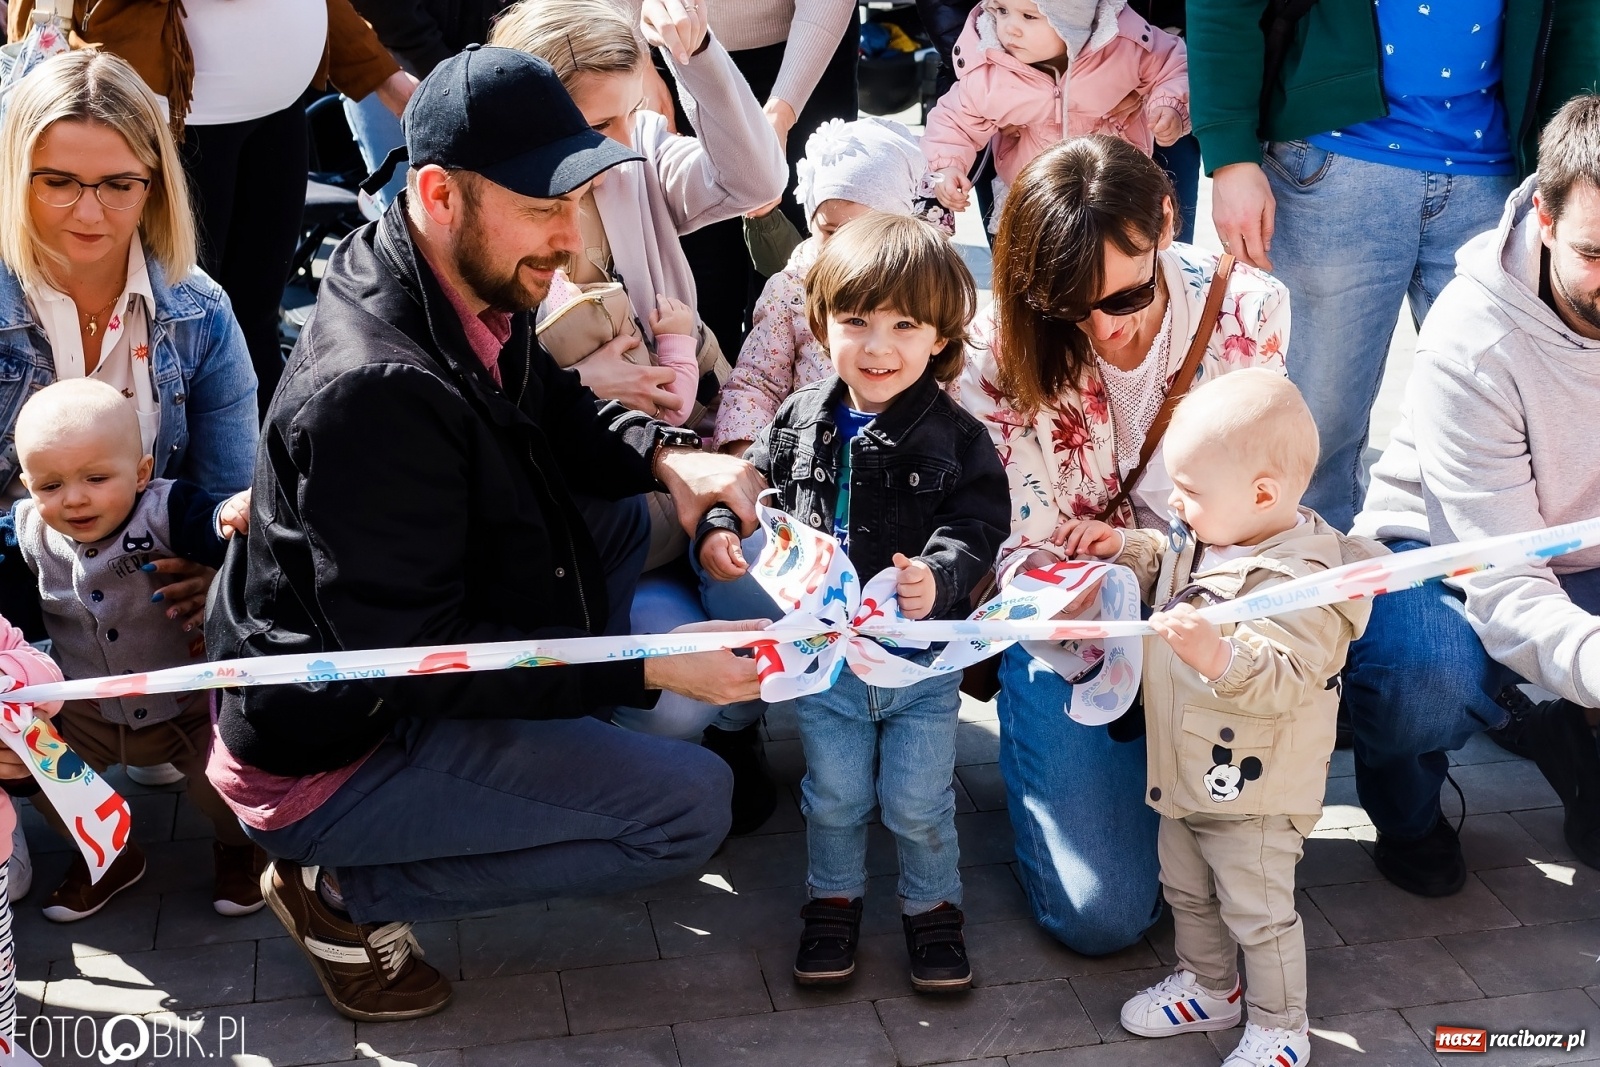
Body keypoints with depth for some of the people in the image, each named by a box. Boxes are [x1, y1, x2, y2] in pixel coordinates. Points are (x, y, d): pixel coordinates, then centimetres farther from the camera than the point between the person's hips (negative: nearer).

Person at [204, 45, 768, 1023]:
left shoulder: (475, 293, -5)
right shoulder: (374, 389, -33)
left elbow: (560, 415, 13)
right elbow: (415, 653, -29)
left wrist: (667, 455, -8)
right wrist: (648, 666, -30)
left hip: (413, 664, 9)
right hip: (333, 754, -9)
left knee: (641, 516, 12)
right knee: (692, 807, -13)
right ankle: (347, 893, -3)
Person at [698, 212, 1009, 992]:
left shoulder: (954, 437, -12)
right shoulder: (800, 420, -4)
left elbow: (977, 527, -16)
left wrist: (938, 577, -35)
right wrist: (719, 533, -10)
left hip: (922, 659, -2)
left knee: (918, 802, 10)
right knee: (833, 796, 15)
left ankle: (931, 906, 34)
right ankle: (833, 899, 38)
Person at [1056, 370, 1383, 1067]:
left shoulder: (1299, 579, -30)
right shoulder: (1204, 540, -1)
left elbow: (1282, 680, -39)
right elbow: (1164, 568, 22)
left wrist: (1217, 655, -53)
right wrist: (1122, 548, 6)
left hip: (1250, 791, -9)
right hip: (1185, 775, 9)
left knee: (1258, 912, 8)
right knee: (1186, 891, 25)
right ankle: (1207, 988, 47)